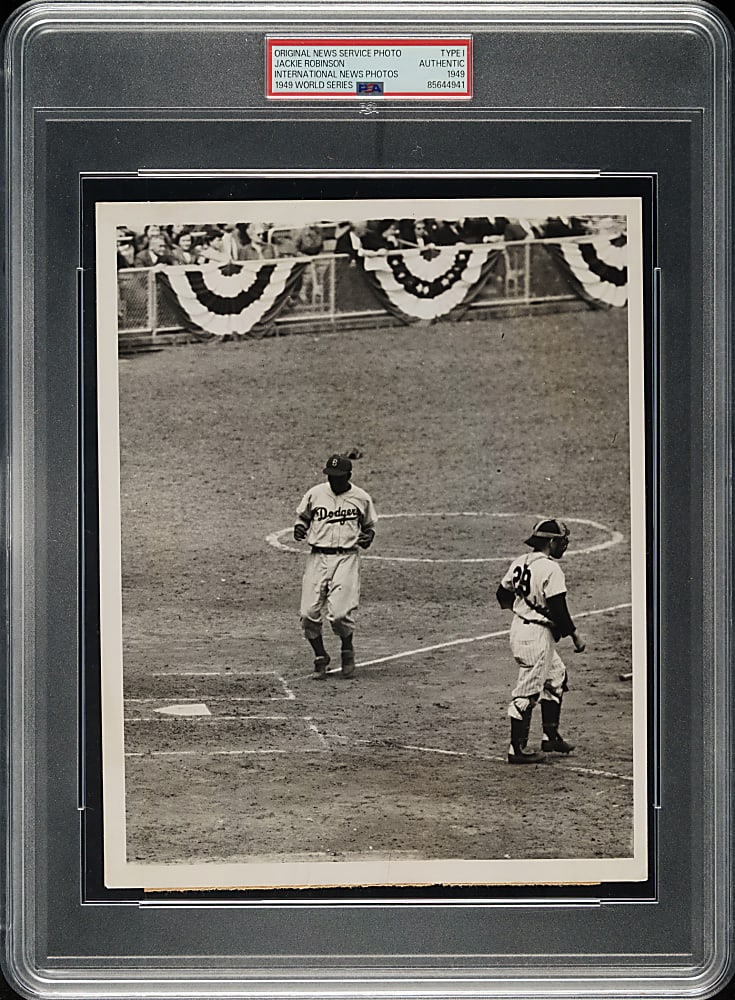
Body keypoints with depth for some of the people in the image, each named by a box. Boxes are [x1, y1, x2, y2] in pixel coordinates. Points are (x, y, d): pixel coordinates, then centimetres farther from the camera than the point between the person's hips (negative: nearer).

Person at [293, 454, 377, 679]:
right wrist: (300, 528, -3)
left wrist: (368, 537, -5)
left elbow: (369, 525, 16)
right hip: (318, 557, 2)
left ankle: (347, 651, 15)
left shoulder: (361, 498, 3)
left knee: (339, 613, -15)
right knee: (309, 614, -4)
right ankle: (320, 657, 19)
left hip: (347, 558, -2)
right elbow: (302, 517, 19)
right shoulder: (315, 493, 5)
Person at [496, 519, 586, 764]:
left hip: (518, 627, 9)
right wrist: (575, 635, -8)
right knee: (528, 692, -1)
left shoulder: (520, 563, 5)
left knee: (556, 675, 23)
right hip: (537, 635, -9)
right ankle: (517, 749, 7)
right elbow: (558, 610, -20)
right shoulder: (551, 569, -19)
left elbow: (503, 595, 14)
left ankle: (551, 736, 28)